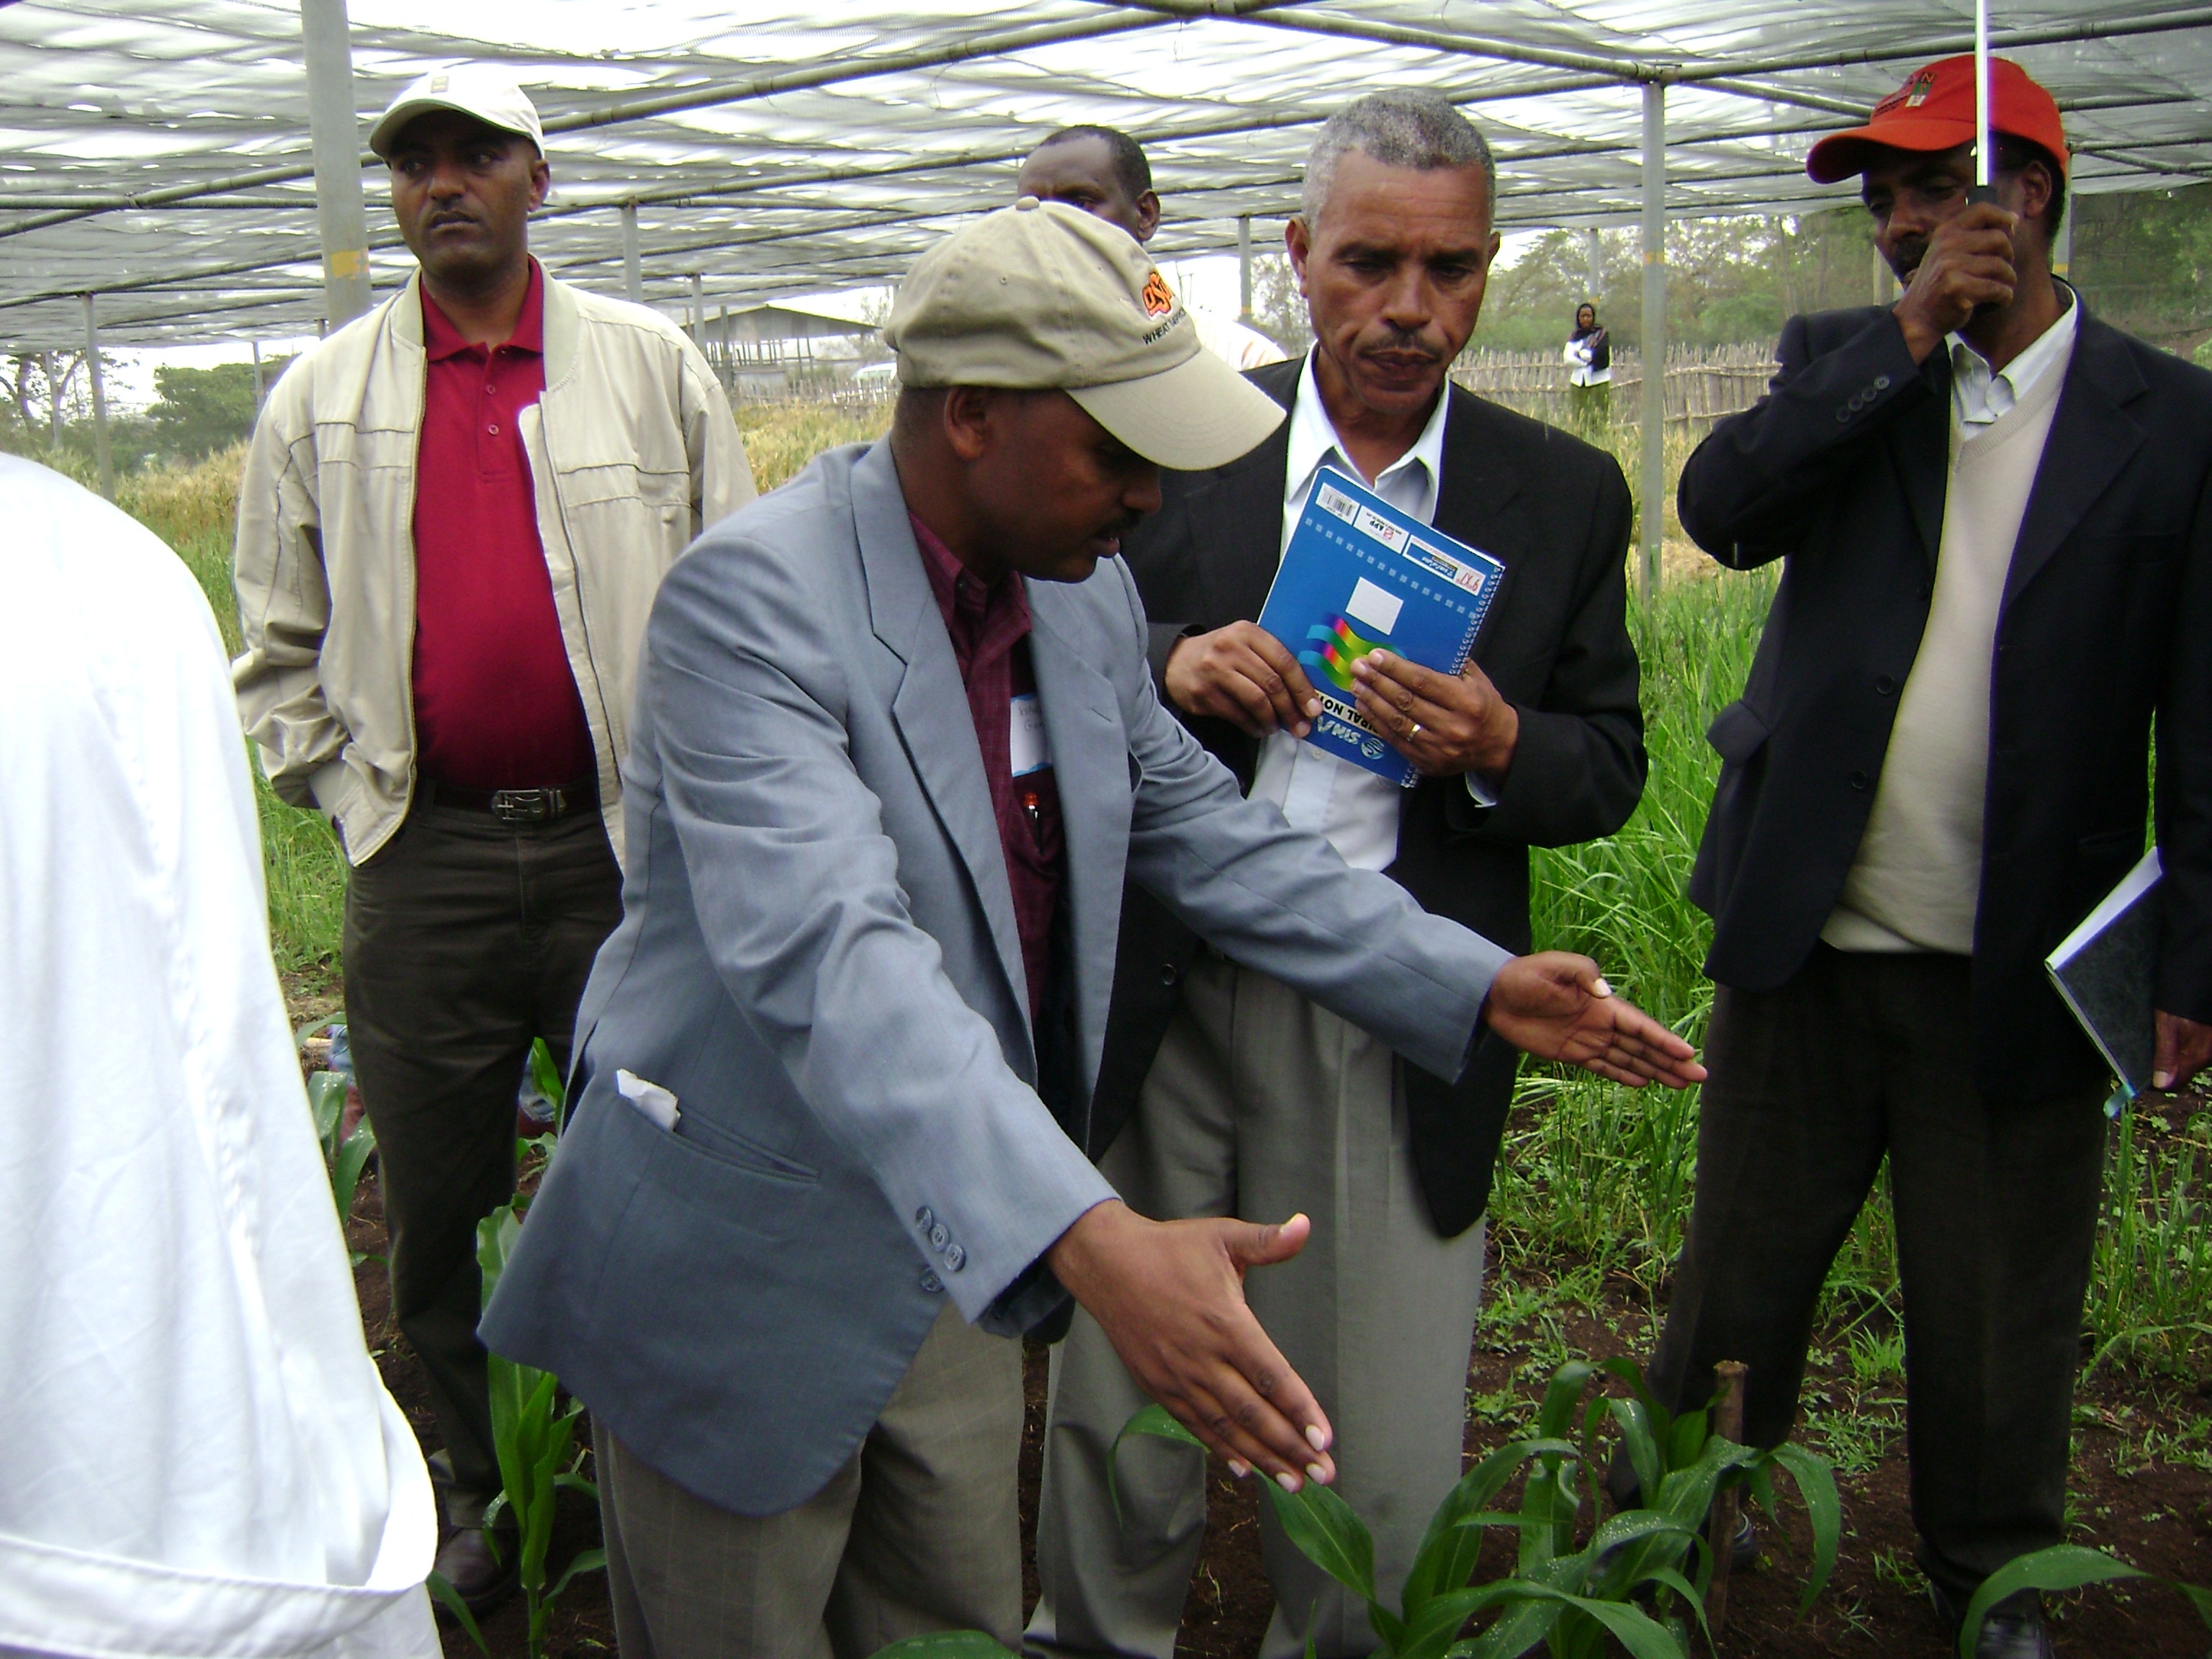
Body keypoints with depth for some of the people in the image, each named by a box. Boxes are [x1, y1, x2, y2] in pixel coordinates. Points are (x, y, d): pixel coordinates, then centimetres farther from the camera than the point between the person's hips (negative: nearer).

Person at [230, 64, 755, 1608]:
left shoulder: (656, 365, 5)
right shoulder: (320, 399, 8)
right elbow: (282, 648, 12)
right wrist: (337, 787, 3)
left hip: (627, 842, -1)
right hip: (424, 861, 2)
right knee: (436, 1203, 11)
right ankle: (476, 1497, 30)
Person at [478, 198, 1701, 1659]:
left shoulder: (1086, 589, 0)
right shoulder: (753, 597, -25)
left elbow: (1193, 823, 11)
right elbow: (827, 954, -37)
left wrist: (1474, 983, 4)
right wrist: (1095, 1242, -49)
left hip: (955, 1256, 7)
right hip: (743, 1276, -6)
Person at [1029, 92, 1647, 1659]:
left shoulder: (1566, 495, 2)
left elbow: (1611, 765, 5)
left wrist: (1497, 747, -17)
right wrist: (1171, 663, -16)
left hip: (1398, 1040, 0)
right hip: (1164, 999, 1)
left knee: (1385, 1460, 8)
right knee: (1119, 1398, 16)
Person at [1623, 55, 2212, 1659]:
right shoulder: (1842, 363, 6)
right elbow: (1720, 506, -14)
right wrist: (1913, 335, -16)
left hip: (2016, 963, -1)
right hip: (1807, 930, 2)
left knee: (1999, 1308, 13)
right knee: (1743, 1266, 15)